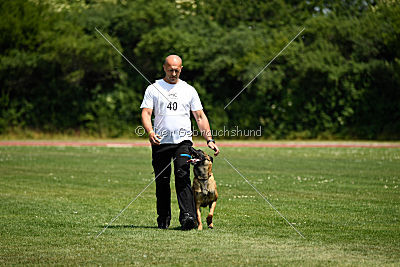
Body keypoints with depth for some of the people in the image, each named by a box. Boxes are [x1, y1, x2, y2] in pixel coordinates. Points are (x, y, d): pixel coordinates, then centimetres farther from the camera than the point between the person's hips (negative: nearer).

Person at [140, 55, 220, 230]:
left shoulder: (189, 90, 14)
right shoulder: (153, 89, 9)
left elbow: (200, 117, 14)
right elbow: (146, 113, 0)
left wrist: (209, 140, 3)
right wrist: (150, 132, -19)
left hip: (183, 141, 0)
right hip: (160, 142, 0)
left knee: (183, 177, -16)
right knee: (162, 181, 2)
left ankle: (187, 216, -24)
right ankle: (163, 219, 14)